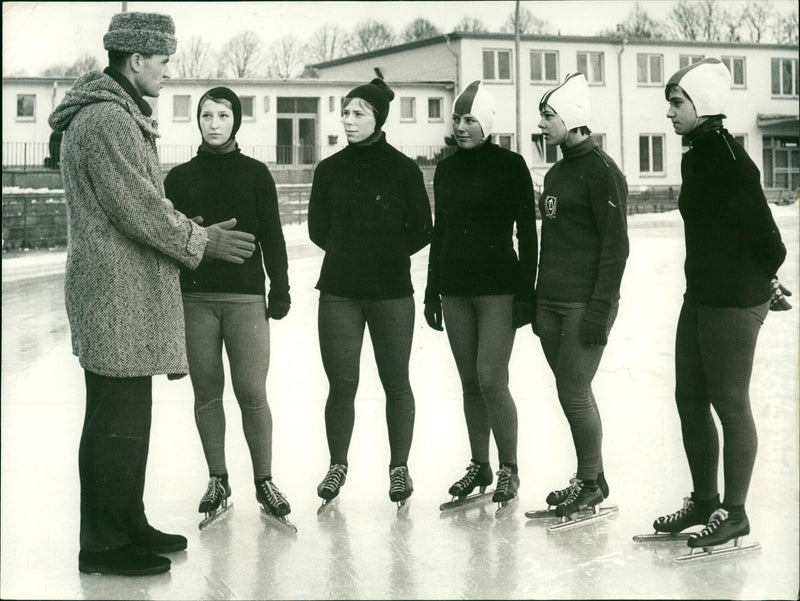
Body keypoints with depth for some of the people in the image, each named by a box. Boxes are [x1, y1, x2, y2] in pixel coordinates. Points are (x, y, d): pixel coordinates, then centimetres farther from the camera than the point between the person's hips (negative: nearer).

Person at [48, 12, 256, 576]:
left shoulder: (124, 116, 19)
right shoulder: (105, 119, -16)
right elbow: (136, 207, -19)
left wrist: (198, 233, 13)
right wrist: (200, 242, -8)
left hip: (133, 294, 11)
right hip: (116, 295, -11)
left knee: (131, 415, 17)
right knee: (116, 419, -4)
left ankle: (128, 524, 27)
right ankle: (103, 544, 4)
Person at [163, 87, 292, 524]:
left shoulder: (255, 173, 6)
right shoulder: (180, 177, 8)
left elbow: (271, 237, 7)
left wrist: (280, 290, 4)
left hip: (246, 297, -1)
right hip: (194, 299, 1)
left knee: (252, 392, -5)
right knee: (207, 391, 5)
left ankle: (264, 480, 8)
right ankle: (217, 479, 17)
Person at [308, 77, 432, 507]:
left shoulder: (403, 168, -1)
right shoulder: (329, 169, 6)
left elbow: (421, 230, 4)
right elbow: (318, 229, 11)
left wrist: (389, 254, 5)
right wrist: (351, 253, 8)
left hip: (392, 293, -1)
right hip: (339, 292, 2)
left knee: (396, 383, 5)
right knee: (341, 384, 2)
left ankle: (399, 467, 17)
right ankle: (337, 465, 18)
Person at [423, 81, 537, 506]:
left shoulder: (510, 165, -3)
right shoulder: (446, 169, 11)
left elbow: (527, 231, -3)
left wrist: (526, 291, -8)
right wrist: (432, 291, 15)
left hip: (498, 286, -5)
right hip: (455, 287, 5)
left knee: (491, 379, -11)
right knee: (469, 382, 8)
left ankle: (509, 468, 1)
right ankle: (479, 465, 18)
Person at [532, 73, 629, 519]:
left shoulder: (601, 170, -10)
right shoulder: (557, 173, 16)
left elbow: (616, 245, -14)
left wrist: (601, 307, -19)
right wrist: (539, 299, 18)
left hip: (584, 305, -8)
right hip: (551, 302, 8)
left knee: (574, 394, -5)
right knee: (572, 393, 11)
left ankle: (591, 485, 9)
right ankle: (591, 478, 22)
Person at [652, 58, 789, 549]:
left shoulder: (724, 154, -17)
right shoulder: (697, 156, 13)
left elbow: (759, 223, -20)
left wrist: (767, 277, -6)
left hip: (734, 299, -10)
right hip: (701, 295, 10)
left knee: (729, 403, 0)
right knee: (690, 399, 15)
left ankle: (734, 514, 11)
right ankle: (705, 501, 28)